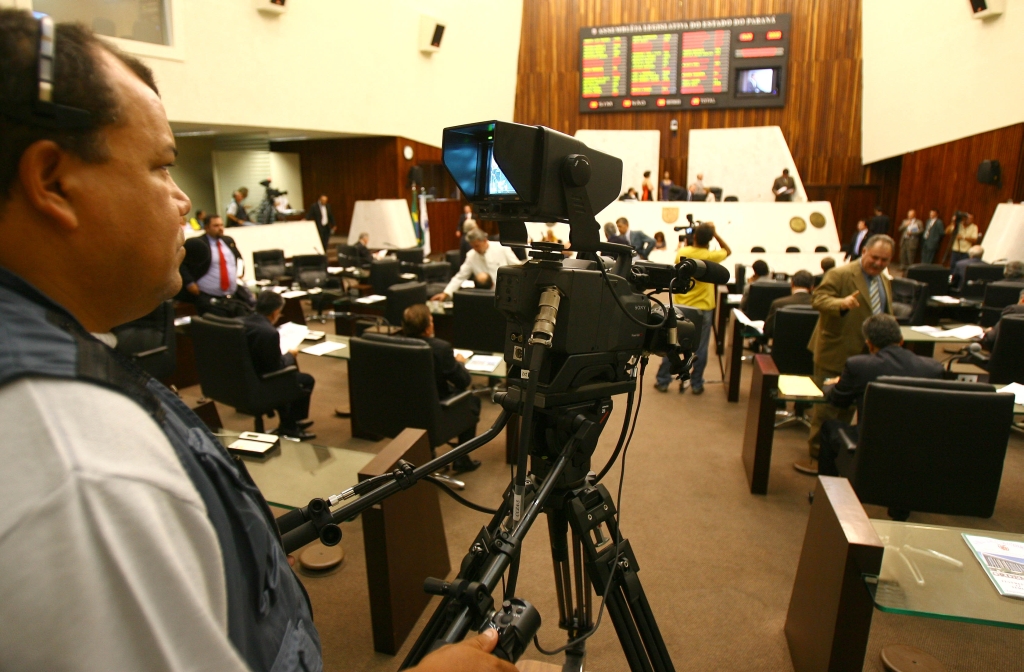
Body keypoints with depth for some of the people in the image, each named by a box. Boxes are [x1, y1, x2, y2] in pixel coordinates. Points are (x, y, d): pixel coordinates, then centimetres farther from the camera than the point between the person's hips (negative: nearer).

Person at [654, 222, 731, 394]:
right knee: (700, 348, 6)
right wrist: (715, 233, 5)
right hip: (703, 309, -2)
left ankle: (662, 381, 12)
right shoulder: (710, 256, -11)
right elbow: (728, 251, 10)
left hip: (680, 307, 2)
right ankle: (696, 384, 12)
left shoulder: (681, 253, -6)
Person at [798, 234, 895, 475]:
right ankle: (817, 456, 9)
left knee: (847, 408, 16)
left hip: (866, 357, 8)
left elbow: (887, 317, 25)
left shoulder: (885, 282, 14)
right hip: (837, 355, -7)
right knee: (827, 408, -1)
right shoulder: (840, 274, -12)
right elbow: (818, 298, -22)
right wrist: (840, 303, -40)